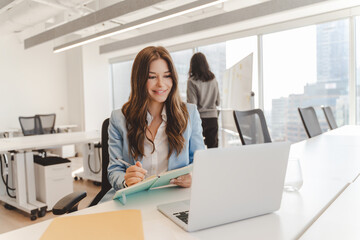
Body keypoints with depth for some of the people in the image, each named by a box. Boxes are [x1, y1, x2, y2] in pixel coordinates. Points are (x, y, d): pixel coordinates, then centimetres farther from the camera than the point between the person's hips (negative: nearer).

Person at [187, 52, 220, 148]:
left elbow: (192, 104, -12)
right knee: (213, 147, 11)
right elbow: (218, 102, 9)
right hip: (213, 117, 4)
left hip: (199, 118, -4)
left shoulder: (192, 81, -10)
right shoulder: (213, 80, 3)